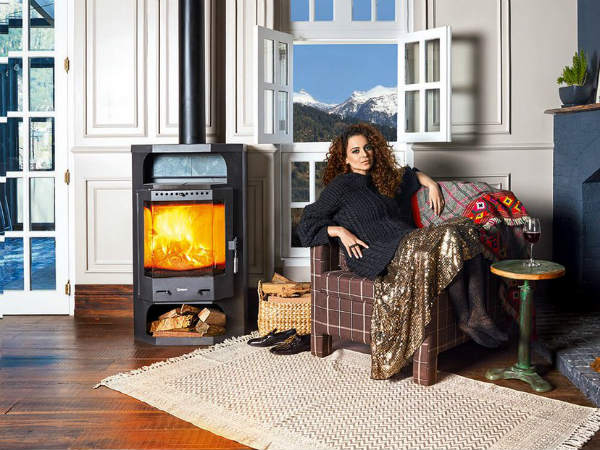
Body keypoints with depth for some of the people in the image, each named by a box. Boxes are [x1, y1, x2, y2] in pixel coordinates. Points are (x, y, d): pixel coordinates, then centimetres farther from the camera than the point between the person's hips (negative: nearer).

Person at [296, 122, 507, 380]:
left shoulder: (383, 180, 26)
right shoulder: (340, 188, 6)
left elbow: (410, 174, 46)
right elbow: (307, 226, 3)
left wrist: (431, 184, 26)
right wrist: (340, 231, -11)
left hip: (409, 241, 8)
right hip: (382, 256, -7)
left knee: (466, 229, -16)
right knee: (448, 239, -27)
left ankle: (478, 315, -24)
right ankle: (464, 320, -19)